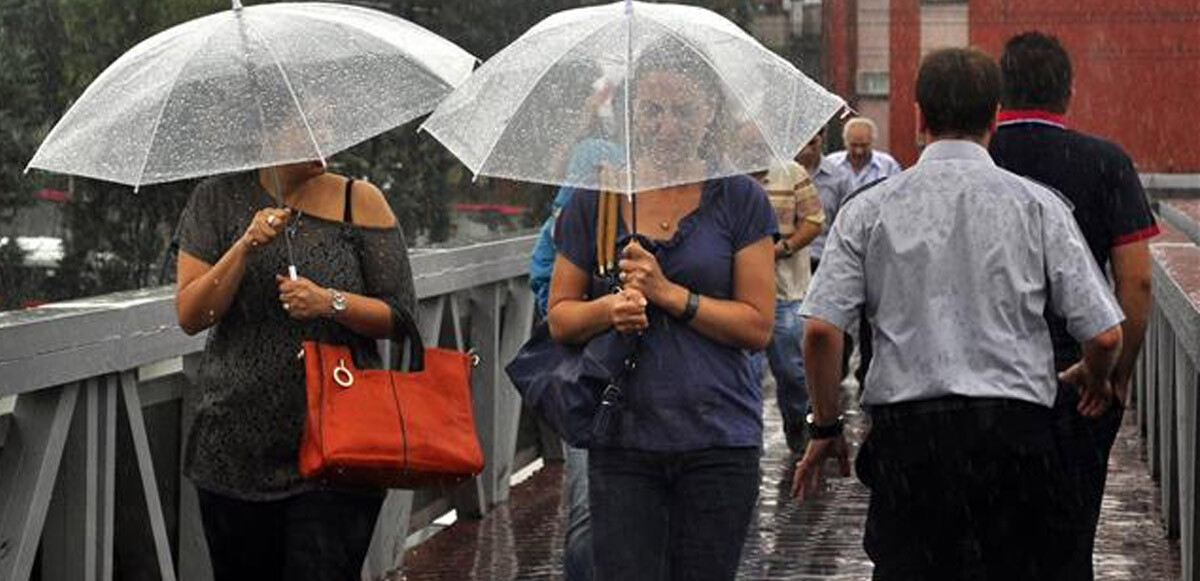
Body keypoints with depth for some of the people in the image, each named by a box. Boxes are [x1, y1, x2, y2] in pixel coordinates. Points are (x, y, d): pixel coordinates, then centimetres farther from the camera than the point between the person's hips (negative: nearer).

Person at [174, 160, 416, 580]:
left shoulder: (360, 201, 2)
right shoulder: (218, 199, 4)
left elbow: (399, 317, 0)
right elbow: (190, 317, -3)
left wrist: (331, 302, -16)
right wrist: (245, 248, -15)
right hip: (235, 447, 2)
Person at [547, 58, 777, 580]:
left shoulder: (739, 200, 1)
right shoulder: (593, 201, 6)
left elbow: (757, 326, -2)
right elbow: (559, 316, 10)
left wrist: (670, 294, -12)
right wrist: (610, 309, -11)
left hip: (718, 438, -1)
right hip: (623, 437, 1)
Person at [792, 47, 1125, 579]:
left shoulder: (869, 210, 2)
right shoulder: (1037, 205, 1)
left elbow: (821, 329, -5)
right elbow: (1104, 335, -1)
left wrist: (825, 427, 8)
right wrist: (1095, 383, 21)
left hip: (905, 435, 0)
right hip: (1013, 429, 0)